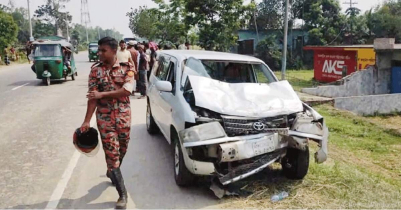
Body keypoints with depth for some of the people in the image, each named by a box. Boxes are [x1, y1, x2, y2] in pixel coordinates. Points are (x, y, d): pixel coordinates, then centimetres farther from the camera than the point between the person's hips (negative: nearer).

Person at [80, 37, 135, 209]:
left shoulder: (127, 68, -3)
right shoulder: (95, 70, -3)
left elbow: (127, 90, -17)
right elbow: (93, 97, -6)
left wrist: (102, 94, -20)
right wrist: (87, 121, -14)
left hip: (124, 116, 1)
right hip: (105, 118, -1)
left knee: (122, 150, 15)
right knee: (112, 152, -4)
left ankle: (111, 172, 46)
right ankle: (122, 194, 2)